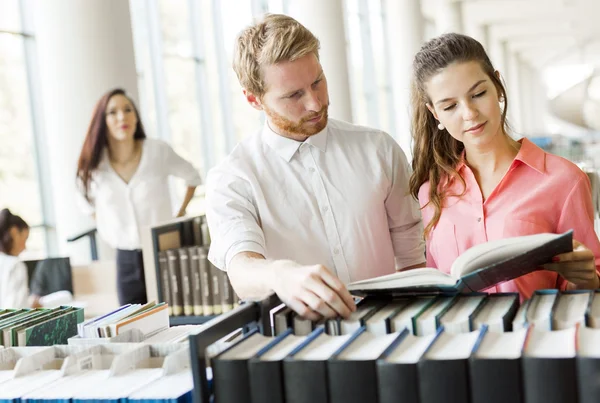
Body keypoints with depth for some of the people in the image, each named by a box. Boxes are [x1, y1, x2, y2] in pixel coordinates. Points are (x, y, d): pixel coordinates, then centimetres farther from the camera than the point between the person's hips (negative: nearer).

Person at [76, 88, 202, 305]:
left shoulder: (158, 151, -8)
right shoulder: (93, 166, -1)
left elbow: (192, 177, 10)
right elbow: (88, 202, 20)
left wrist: (181, 216, 7)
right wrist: (106, 231, 10)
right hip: (126, 260, 2)